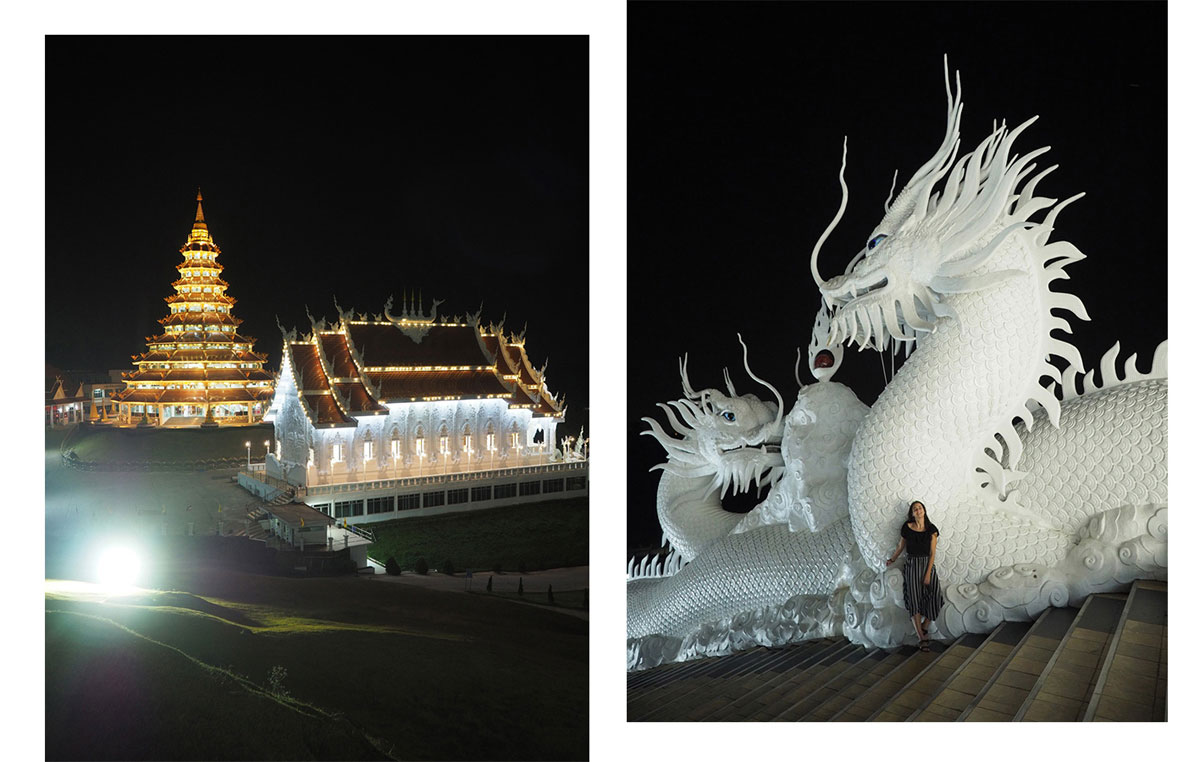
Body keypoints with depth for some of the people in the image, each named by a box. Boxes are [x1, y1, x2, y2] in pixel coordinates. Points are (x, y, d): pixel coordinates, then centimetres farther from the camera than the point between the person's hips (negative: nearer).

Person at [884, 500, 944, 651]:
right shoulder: (907, 527, -1)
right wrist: (892, 560, 23)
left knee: (933, 598, -12)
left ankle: (924, 627, 12)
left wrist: (928, 574, -11)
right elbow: (901, 546, 15)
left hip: (927, 564, 0)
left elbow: (932, 552, -4)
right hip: (911, 565, 0)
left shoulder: (931, 529, -2)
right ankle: (922, 638, -5)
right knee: (914, 600, -7)